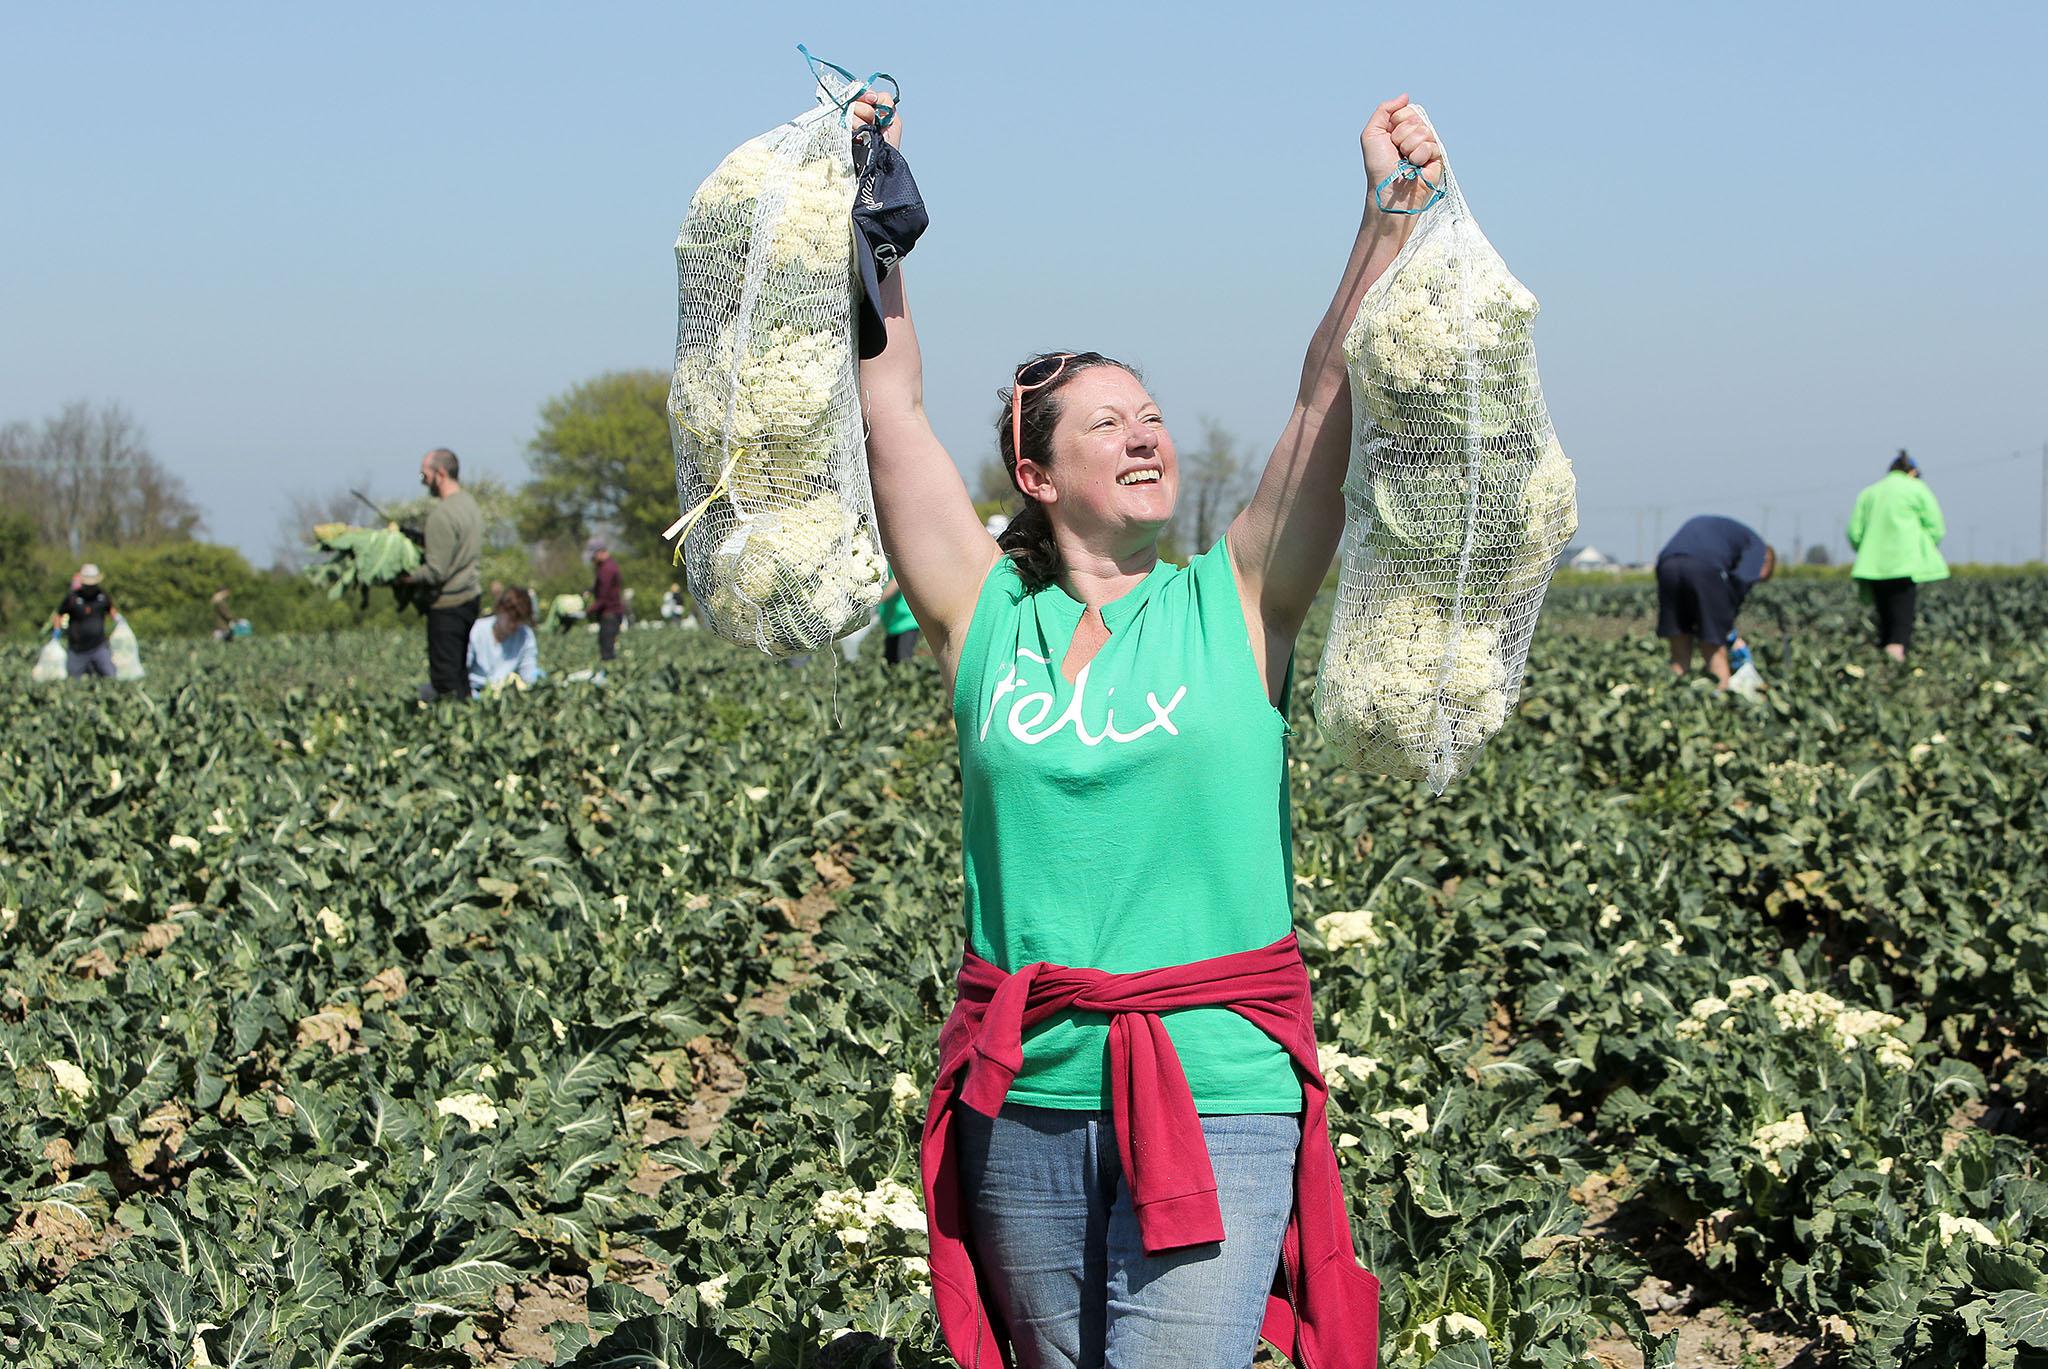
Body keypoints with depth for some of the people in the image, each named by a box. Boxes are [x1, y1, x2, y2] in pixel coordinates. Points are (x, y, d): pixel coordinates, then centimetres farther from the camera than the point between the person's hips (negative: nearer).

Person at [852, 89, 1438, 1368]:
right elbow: (894, 404, 2)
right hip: (1025, 1093, 2)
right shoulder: (987, 621, 4)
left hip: (1219, 1086, -2)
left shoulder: (1234, 609, 3)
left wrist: (1393, 210, -12)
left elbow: (1335, 394, -4)